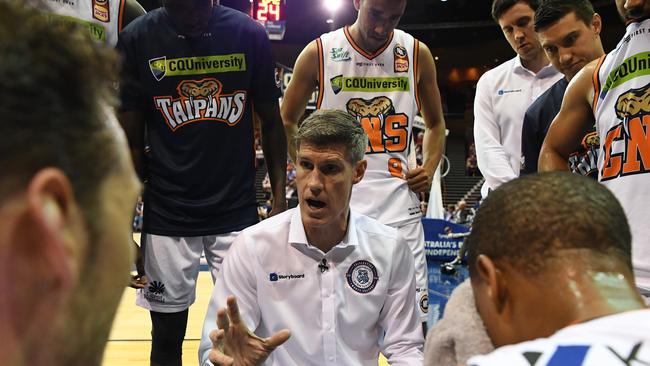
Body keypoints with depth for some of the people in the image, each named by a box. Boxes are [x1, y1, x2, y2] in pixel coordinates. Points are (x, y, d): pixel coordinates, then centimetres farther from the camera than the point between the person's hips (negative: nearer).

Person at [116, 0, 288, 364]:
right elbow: (131, 140, 0)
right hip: (166, 215, 0)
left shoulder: (249, 34, -3)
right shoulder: (137, 39, -5)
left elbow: (271, 122, 6)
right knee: (167, 335, 10)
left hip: (238, 212, 0)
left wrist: (280, 200, 0)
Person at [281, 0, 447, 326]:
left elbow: (435, 124, 18)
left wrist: (429, 169, 1)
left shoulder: (417, 55, 4)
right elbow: (286, 122, 10)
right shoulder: (319, 53, -1)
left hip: (399, 206, 1)